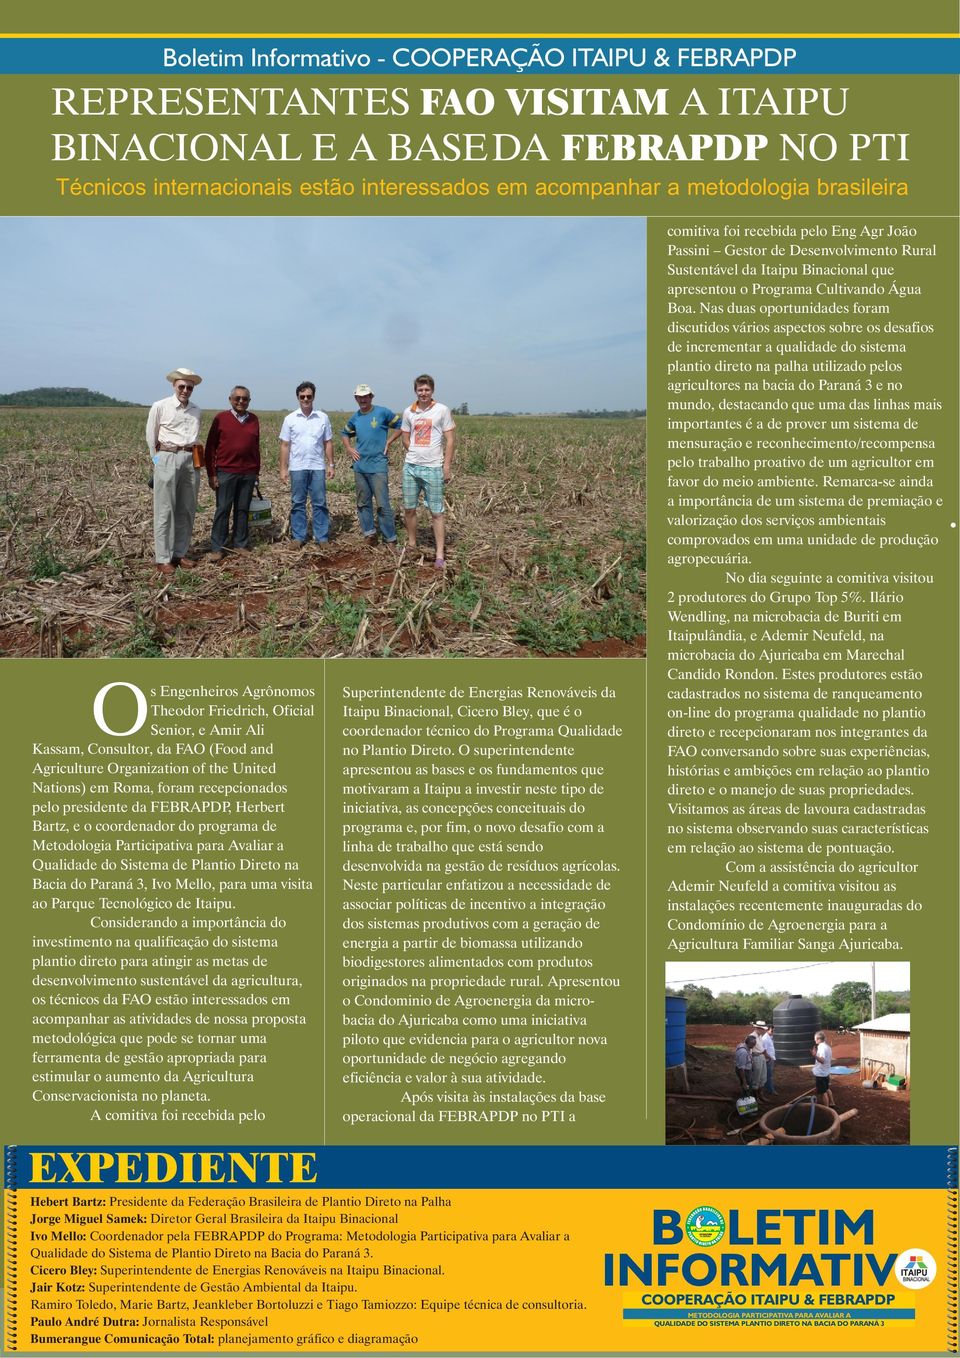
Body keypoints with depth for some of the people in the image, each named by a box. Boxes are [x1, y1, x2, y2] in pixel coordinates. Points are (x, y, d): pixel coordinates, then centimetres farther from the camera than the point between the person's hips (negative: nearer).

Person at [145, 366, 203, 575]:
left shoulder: (197, 411, 9)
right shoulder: (160, 407, -2)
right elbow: (151, 437, 7)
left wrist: (192, 455, 13)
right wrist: (157, 458, 10)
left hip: (191, 461, 5)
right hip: (167, 458, -5)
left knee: (186, 510, 8)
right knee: (165, 511, -4)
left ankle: (180, 554, 16)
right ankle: (163, 558, -3)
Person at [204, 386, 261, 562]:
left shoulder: (253, 420, 9)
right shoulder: (221, 418, -1)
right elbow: (210, 447, 0)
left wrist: (257, 471, 15)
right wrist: (211, 474, -3)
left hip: (248, 473, 3)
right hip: (226, 472, -3)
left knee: (243, 509, 8)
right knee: (223, 509, -1)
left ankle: (241, 544, 17)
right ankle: (217, 548, 2)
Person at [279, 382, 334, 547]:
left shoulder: (323, 418, 4)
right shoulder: (290, 419, 2)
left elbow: (328, 443, 8)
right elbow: (284, 445, 3)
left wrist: (330, 464, 2)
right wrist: (283, 469, -2)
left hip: (317, 467, 0)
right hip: (297, 468, 0)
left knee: (320, 503, 3)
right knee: (297, 503, 5)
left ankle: (322, 538, 7)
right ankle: (298, 537, 11)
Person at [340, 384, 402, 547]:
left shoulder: (382, 412, -4)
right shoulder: (355, 418, 10)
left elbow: (400, 425, 3)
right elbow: (344, 433, 28)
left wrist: (388, 442, -3)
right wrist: (349, 449, 12)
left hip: (378, 465, -5)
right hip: (360, 465, 6)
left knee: (382, 503, -8)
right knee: (363, 502, 9)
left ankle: (390, 539, -2)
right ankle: (369, 533, 19)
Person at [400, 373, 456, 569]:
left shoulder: (442, 410, -3)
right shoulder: (409, 412, 7)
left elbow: (450, 440, -3)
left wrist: (447, 467, -7)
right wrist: (416, 455, 4)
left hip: (433, 468, -4)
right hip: (411, 467, 4)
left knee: (436, 512, -2)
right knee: (409, 509, 10)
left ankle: (440, 555, 0)